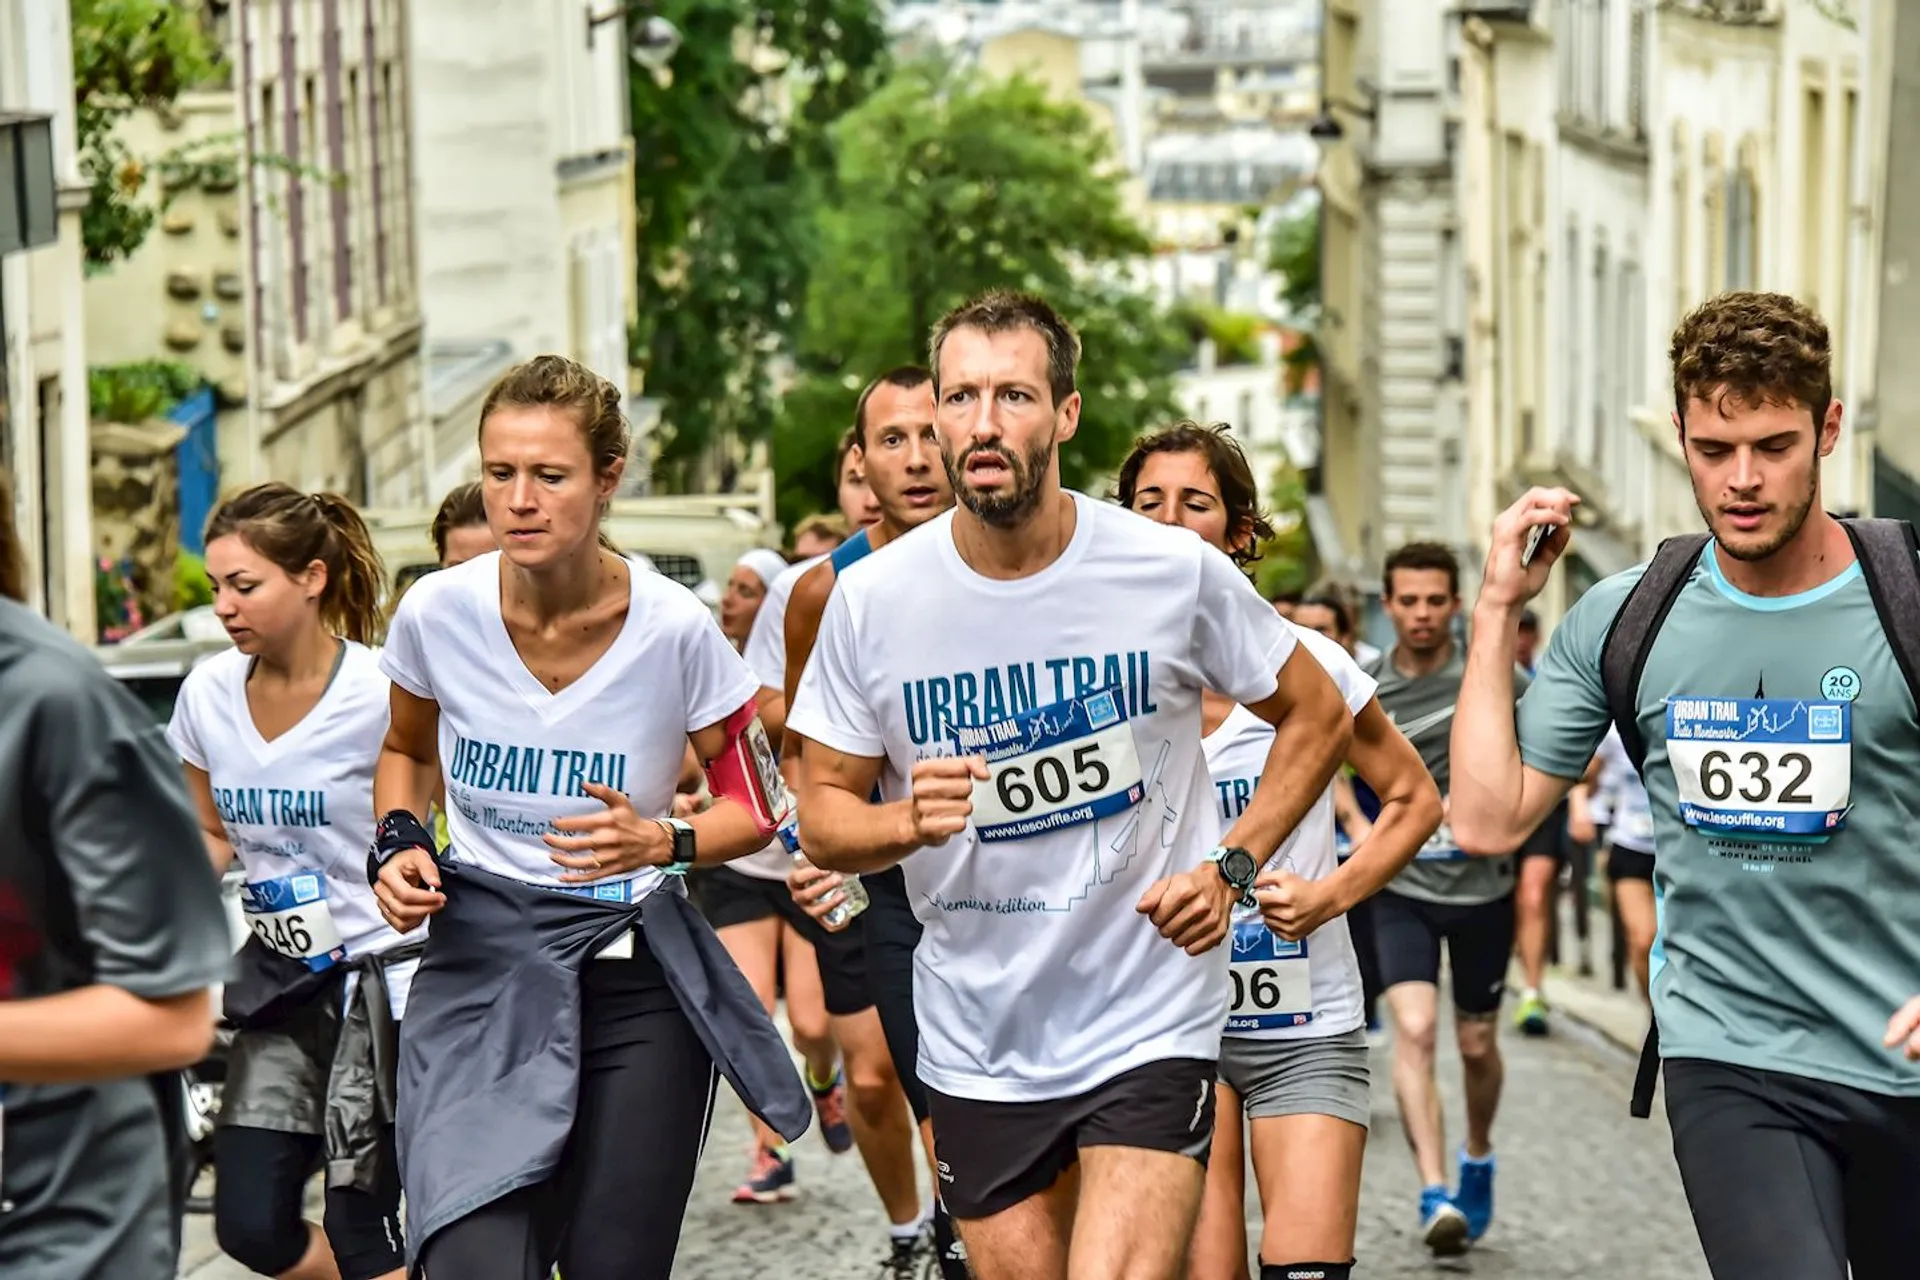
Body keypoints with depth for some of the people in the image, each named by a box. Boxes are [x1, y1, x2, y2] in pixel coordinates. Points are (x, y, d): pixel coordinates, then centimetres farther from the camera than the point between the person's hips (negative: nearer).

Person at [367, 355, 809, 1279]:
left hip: (635, 989, 0)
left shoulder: (675, 628, -11)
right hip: (479, 970, 0)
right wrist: (397, 842, -2)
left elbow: (755, 806, 2)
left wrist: (663, 843, -17)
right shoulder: (437, 612, -6)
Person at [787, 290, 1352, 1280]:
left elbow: (1315, 717, 7)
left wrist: (1231, 868, -5)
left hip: (1149, 1027, -2)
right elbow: (823, 813, 1)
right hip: (977, 1046, 2)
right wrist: (910, 821, -21)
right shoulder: (871, 599, -6)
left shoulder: (1176, 573, -9)